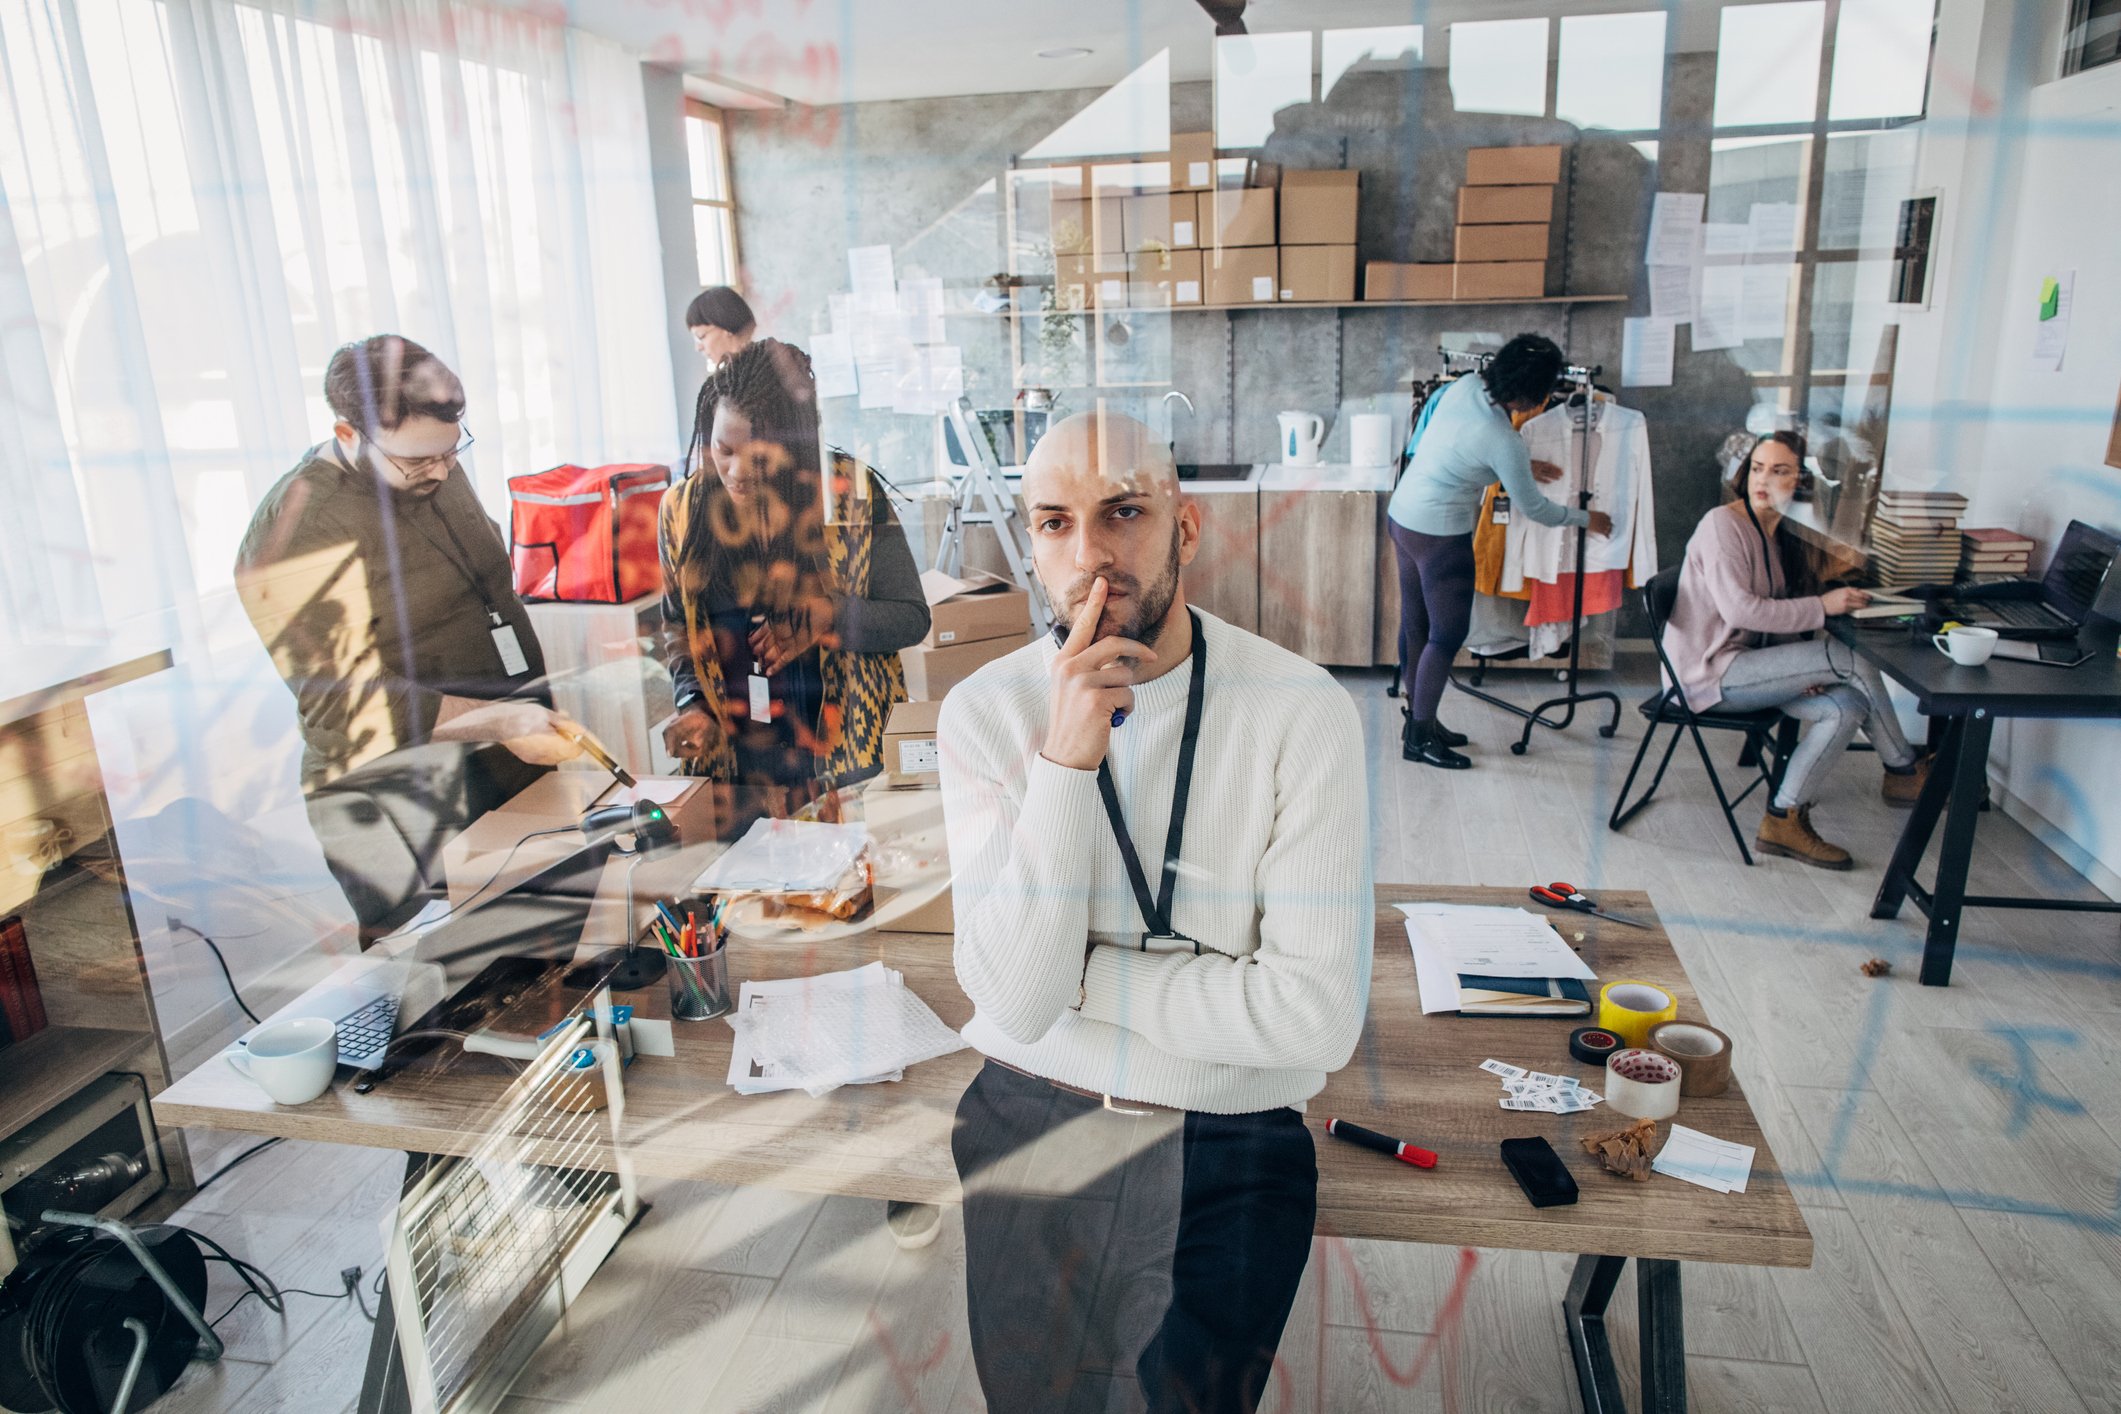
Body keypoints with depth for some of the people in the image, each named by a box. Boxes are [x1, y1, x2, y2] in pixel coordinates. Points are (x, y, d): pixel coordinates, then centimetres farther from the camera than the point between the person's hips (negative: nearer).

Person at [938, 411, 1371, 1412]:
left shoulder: (1302, 710, -11)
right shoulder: (985, 711, -6)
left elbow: (1320, 1015, -15)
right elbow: (1017, 1001, -14)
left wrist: (1082, 974, -11)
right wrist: (1066, 756, -23)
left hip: (1232, 1141, -1)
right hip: (1027, 1117, 2)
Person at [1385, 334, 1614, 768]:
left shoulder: (1465, 387, -2)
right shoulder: (1504, 440, -23)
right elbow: (1533, 509, -9)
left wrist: (1524, 466, 17)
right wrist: (1586, 518, 7)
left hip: (1401, 515, 9)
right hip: (1439, 534, -9)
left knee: (1416, 625, 16)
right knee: (1448, 632, 2)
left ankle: (1418, 719, 28)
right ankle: (1420, 738, 9)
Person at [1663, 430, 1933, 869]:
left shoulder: (1780, 536, 15)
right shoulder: (1723, 524, -13)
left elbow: (1774, 617, 17)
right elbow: (1738, 608, -23)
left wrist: (1802, 670, 0)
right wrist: (1822, 607, -18)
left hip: (1742, 665, 9)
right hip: (1709, 673, -9)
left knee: (1846, 707, -11)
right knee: (1850, 659, -14)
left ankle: (1784, 818, -4)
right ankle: (1904, 770, 7)